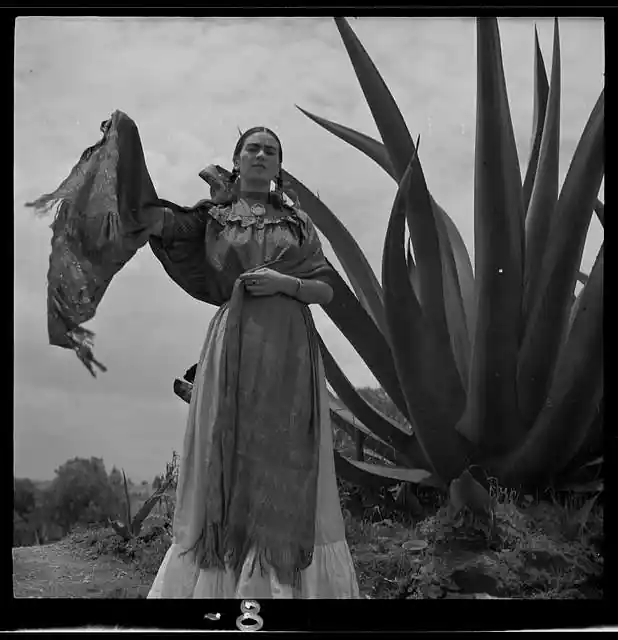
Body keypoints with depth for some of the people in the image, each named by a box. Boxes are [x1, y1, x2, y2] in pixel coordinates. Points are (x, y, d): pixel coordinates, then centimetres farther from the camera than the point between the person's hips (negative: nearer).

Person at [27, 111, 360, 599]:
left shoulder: (297, 221, 15)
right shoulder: (212, 215, 12)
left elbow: (326, 290, 12)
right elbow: (151, 218, -5)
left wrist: (285, 283, -9)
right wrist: (126, 139, -15)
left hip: (291, 350, 1)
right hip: (234, 347, -1)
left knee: (287, 475, -2)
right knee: (226, 466, -4)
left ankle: (288, 583, 2)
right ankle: (219, 582, 0)